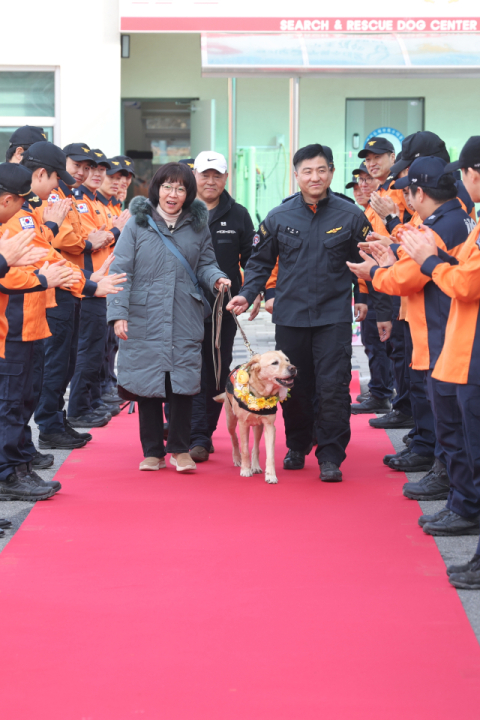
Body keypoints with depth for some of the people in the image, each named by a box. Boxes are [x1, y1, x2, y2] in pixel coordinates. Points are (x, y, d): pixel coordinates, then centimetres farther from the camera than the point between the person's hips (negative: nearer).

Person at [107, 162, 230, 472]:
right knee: (148, 384, 3)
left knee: (183, 382, -2)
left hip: (185, 321, 1)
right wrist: (118, 313, -9)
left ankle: (180, 448, 13)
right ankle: (152, 451, 15)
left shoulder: (198, 226, 10)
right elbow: (121, 270, -1)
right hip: (144, 319, -1)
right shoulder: (138, 224, 2)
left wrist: (215, 278, -7)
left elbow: (205, 264, 17)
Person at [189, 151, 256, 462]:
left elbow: (252, 259, 11)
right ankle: (198, 437, 1)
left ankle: (205, 433, 15)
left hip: (225, 307, 2)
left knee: (218, 371, 6)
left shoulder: (238, 215, 7)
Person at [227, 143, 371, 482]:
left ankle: (330, 457, -1)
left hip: (335, 316, -2)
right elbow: (261, 262, 13)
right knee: (294, 388, 10)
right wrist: (248, 295, 0)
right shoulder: (278, 217, 4)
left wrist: (364, 298, -2)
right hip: (290, 315, 2)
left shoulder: (351, 216, 1)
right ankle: (297, 447, 28)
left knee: (333, 387, -8)